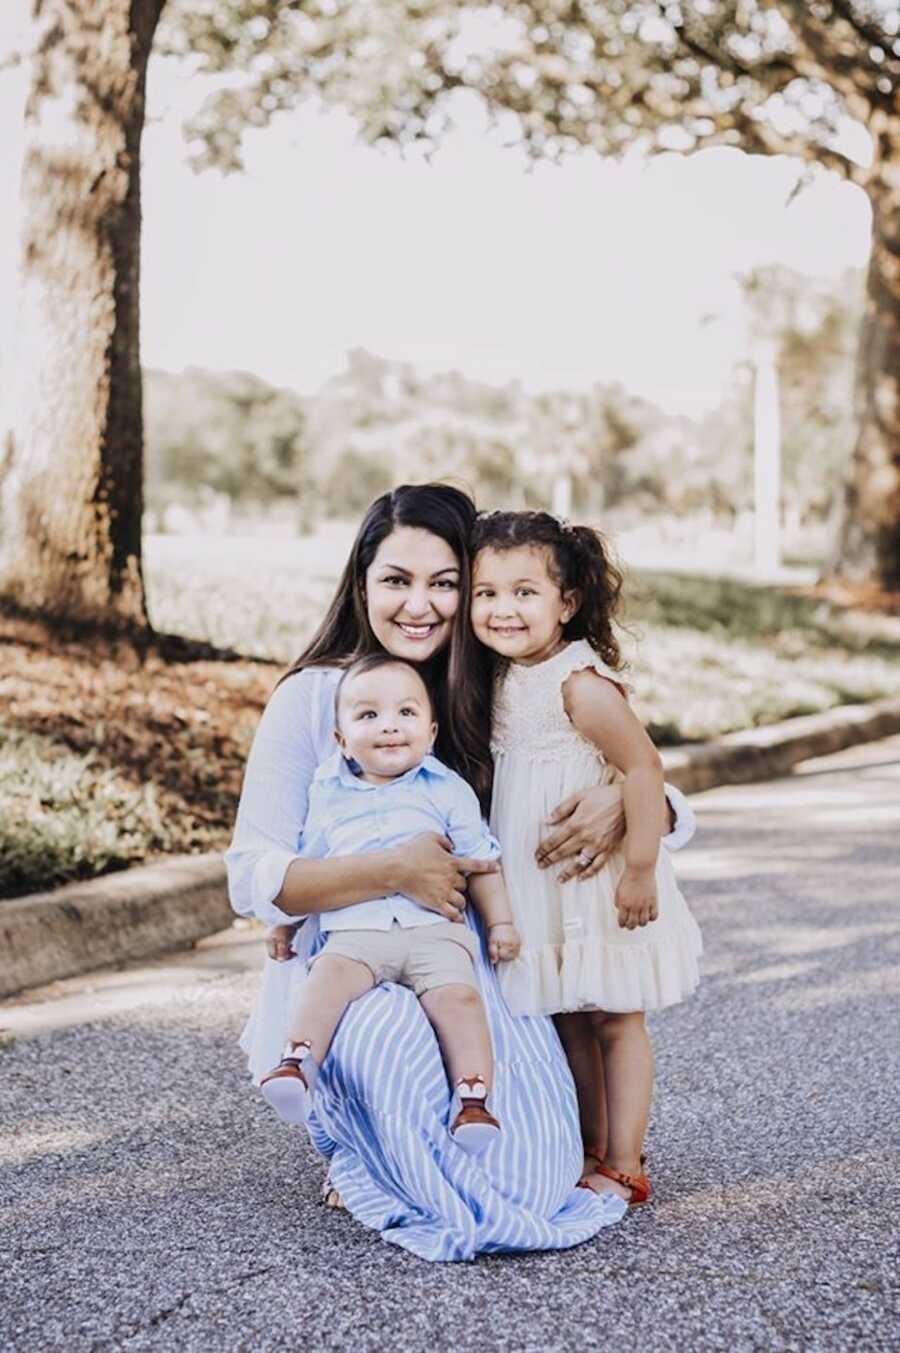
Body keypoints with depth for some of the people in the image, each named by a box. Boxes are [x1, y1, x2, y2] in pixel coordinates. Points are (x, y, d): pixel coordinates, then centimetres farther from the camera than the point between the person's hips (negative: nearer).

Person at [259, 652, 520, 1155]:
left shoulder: (448, 790, 13)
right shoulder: (329, 794, 17)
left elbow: (480, 861, 17)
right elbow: (307, 866, 29)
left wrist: (501, 922, 10)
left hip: (436, 928, 0)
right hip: (355, 930, 1)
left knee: (457, 994, -28)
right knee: (330, 974, -32)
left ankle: (473, 1099, -29)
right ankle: (298, 1062, -37)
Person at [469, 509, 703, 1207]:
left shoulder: (582, 684, -20)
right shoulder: (503, 678, 5)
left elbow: (644, 768, -22)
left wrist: (641, 870, -23)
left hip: (597, 880, -8)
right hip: (537, 884, 8)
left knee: (614, 1019, 3)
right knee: (566, 1022, 14)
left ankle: (624, 1168, 11)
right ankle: (588, 1155, 26)